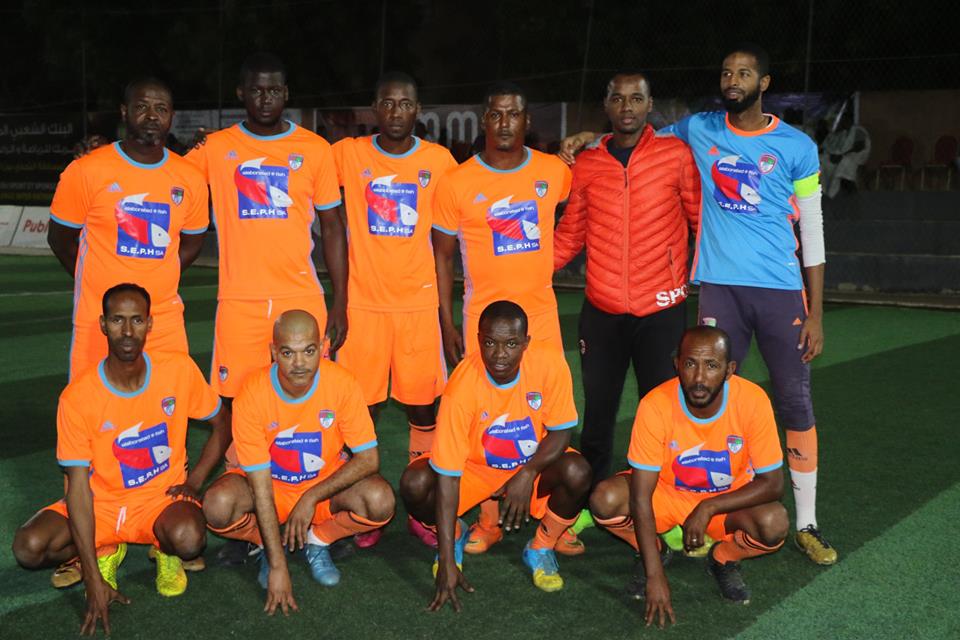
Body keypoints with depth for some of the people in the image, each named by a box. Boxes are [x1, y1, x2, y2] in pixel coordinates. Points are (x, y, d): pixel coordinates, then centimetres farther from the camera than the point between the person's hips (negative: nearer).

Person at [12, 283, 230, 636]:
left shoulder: (179, 370, -13)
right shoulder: (77, 396, -17)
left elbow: (222, 425, 5)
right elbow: (78, 486, -16)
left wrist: (194, 481, -11)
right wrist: (94, 581, -21)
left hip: (162, 497, -1)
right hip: (102, 501, 1)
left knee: (189, 539, -34)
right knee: (29, 547, -24)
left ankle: (165, 549, 5)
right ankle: (105, 551, 8)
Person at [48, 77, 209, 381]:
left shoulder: (190, 179, 3)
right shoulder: (85, 171, -7)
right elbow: (60, 239, 3)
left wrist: (154, 284, 7)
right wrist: (105, 286, 5)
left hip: (167, 323, 3)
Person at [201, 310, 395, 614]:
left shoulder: (342, 383, -23)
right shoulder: (252, 394, -26)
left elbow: (368, 459, -17)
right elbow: (261, 485, -24)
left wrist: (312, 497, -27)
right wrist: (277, 566, -27)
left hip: (327, 484, 1)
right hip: (271, 484, -1)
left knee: (380, 500, -28)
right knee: (218, 505, -31)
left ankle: (317, 541, 3)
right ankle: (267, 545, 3)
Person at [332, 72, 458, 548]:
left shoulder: (440, 161, 3)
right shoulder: (347, 155, 1)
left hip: (420, 302, 1)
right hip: (363, 303, 0)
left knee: (423, 405, 4)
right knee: (363, 406, 2)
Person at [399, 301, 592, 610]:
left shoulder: (549, 362, -26)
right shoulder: (462, 386, -32)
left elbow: (560, 432, -13)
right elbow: (447, 476, -30)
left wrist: (528, 473, -32)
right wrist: (447, 561, -31)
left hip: (534, 464, 1)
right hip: (475, 466, -1)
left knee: (577, 472, -30)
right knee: (414, 483, -28)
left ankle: (541, 549, 1)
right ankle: (455, 535, 9)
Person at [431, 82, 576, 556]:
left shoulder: (554, 172, 1)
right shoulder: (457, 183, -5)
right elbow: (442, 255, 2)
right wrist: (447, 324, 0)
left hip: (542, 312, 2)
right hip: (483, 315, -2)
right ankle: (488, 521, 15)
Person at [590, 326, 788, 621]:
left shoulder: (753, 400, -26)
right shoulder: (655, 405, -28)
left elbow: (772, 484, -18)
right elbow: (641, 497, -26)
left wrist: (709, 508, -29)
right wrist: (655, 576, -31)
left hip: (728, 499, 0)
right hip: (667, 494, 0)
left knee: (775, 525, -31)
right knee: (605, 500, -28)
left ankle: (723, 559, 4)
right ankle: (653, 551, 5)